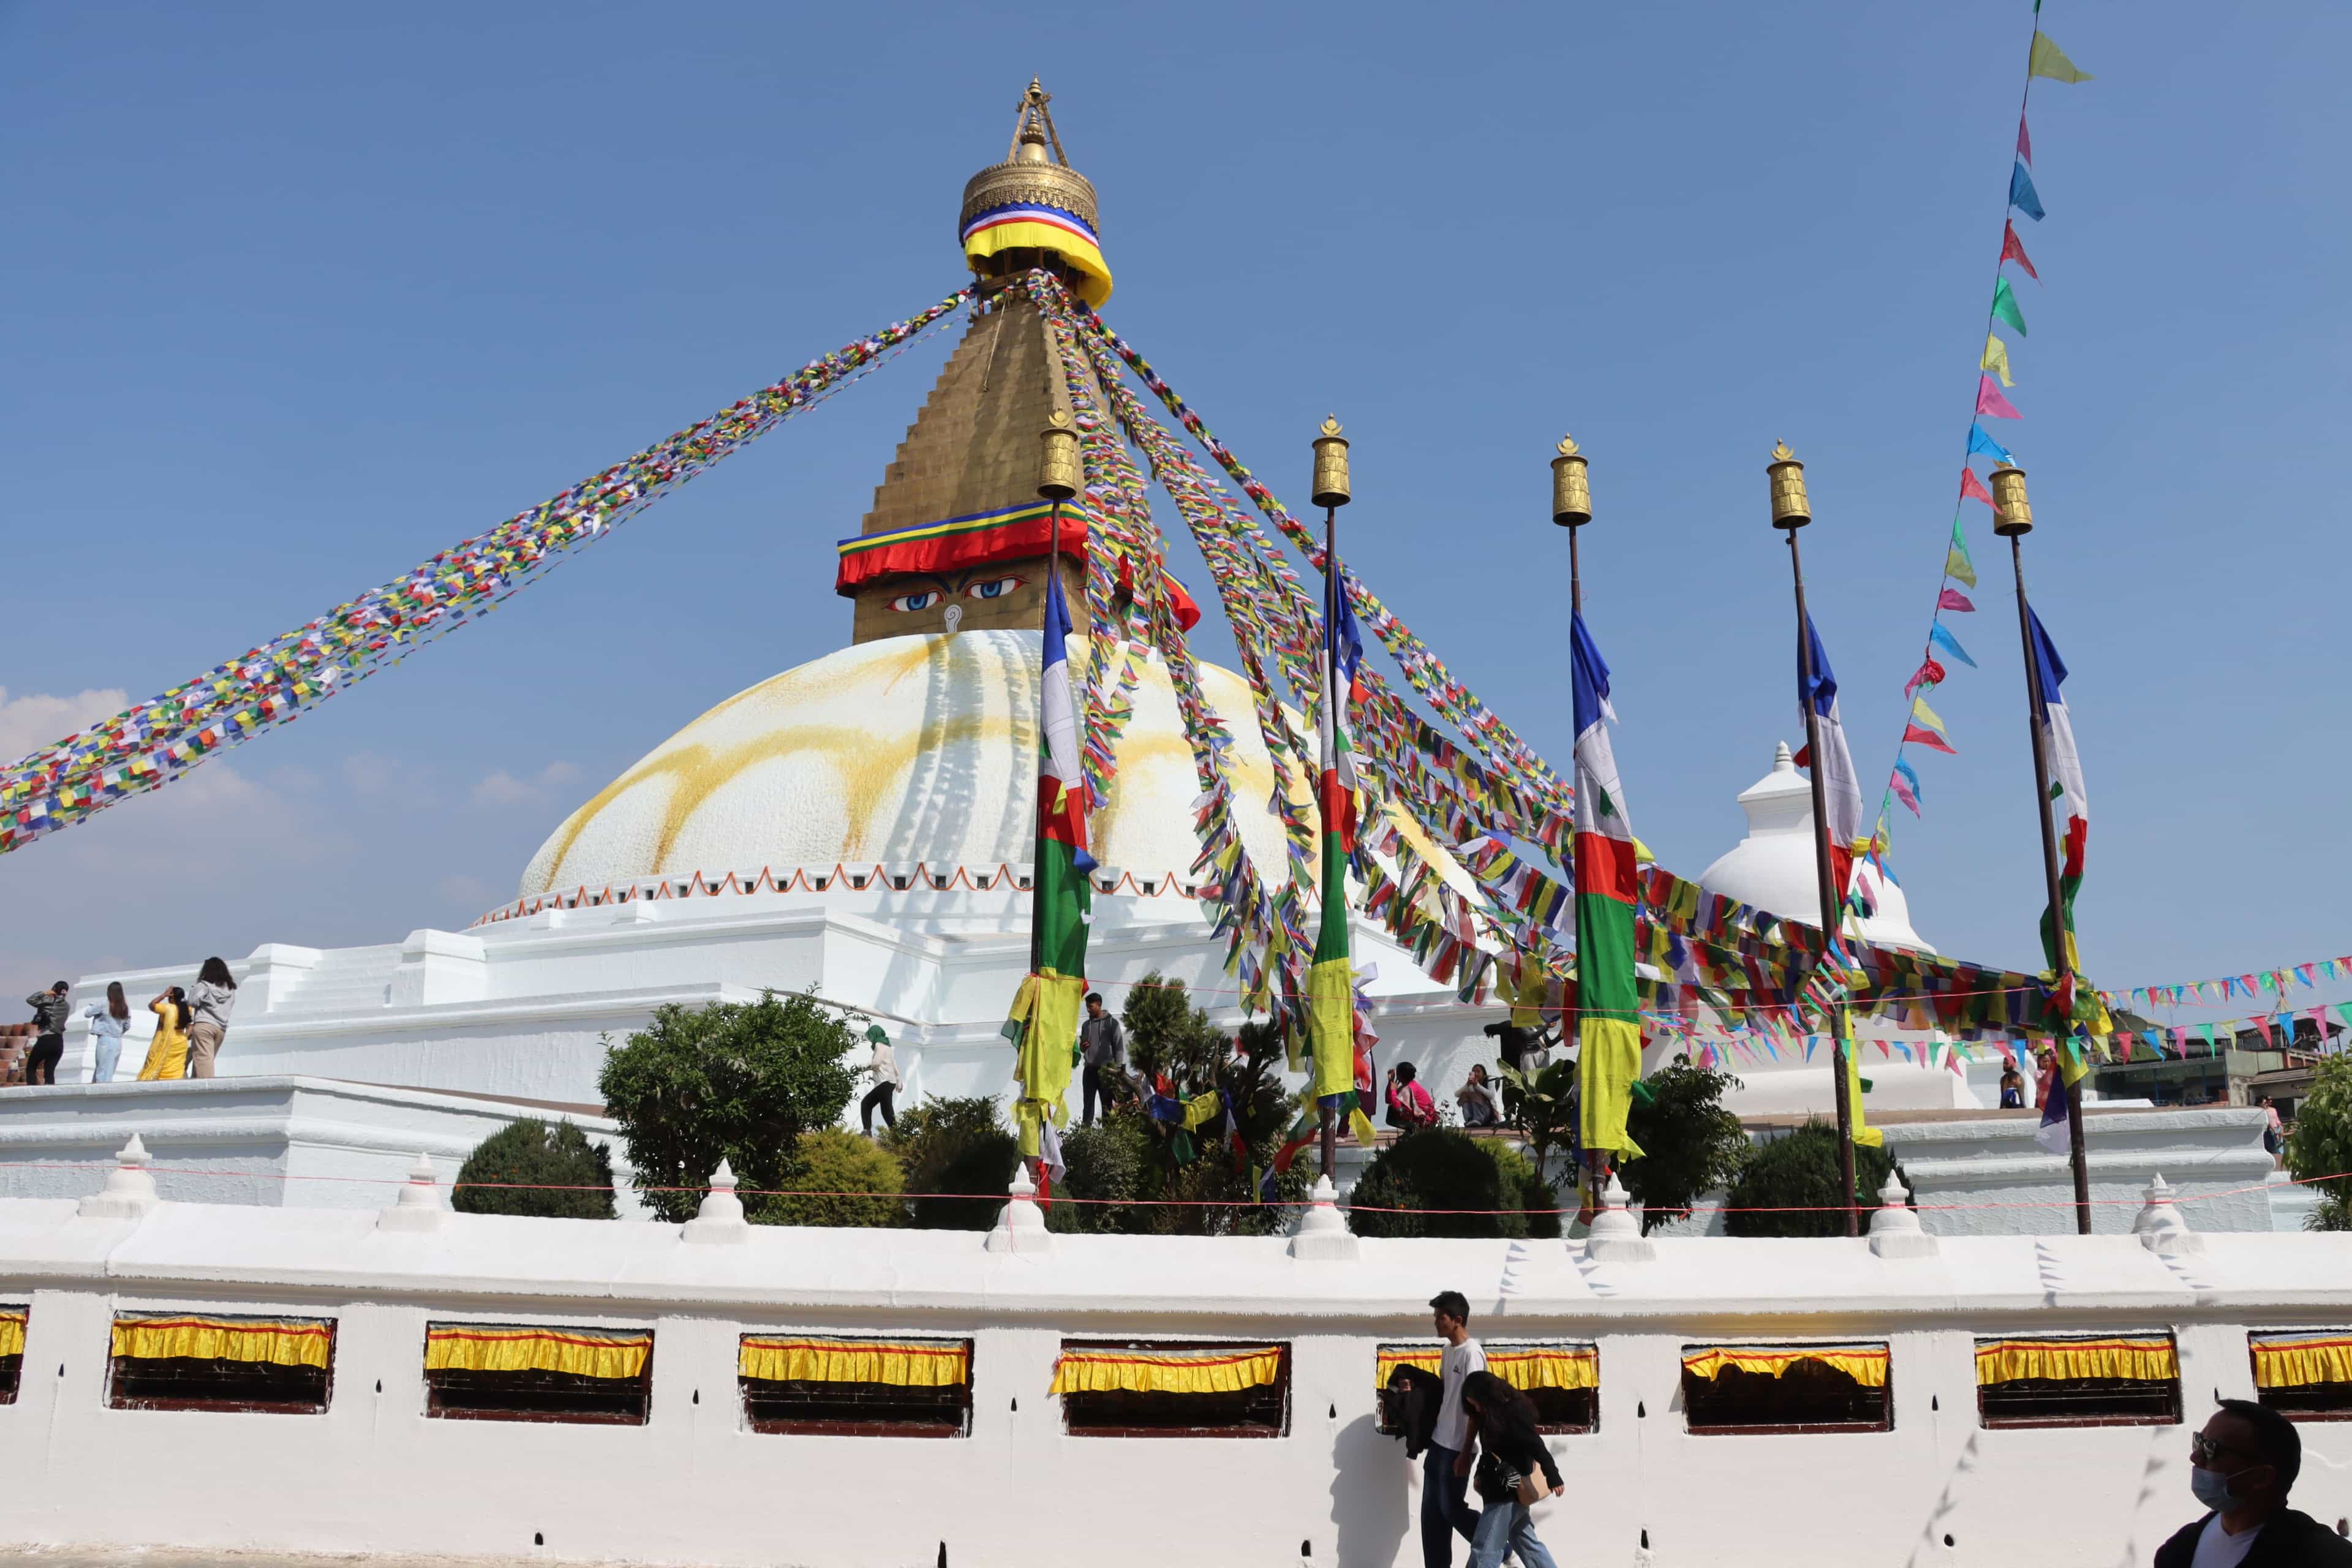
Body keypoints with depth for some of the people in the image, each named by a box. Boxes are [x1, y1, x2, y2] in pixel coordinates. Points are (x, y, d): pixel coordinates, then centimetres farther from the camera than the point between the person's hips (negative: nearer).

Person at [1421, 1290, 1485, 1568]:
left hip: (1456, 1448, -8)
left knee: (1451, 1508, 2)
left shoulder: (1472, 1353, -18)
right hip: (1438, 1443, 8)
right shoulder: (1448, 1349, 8)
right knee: (1432, 1512, 10)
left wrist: (1466, 1453, -18)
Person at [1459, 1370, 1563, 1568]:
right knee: (1525, 1542, 18)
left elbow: (1536, 1446, -20)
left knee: (1484, 1550, -8)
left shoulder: (1514, 1412, -20)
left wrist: (1552, 1477, -18)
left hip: (1509, 1492, -10)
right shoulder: (1495, 1414, 9)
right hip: (1502, 1490, 10)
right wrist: (1481, 1475, 13)